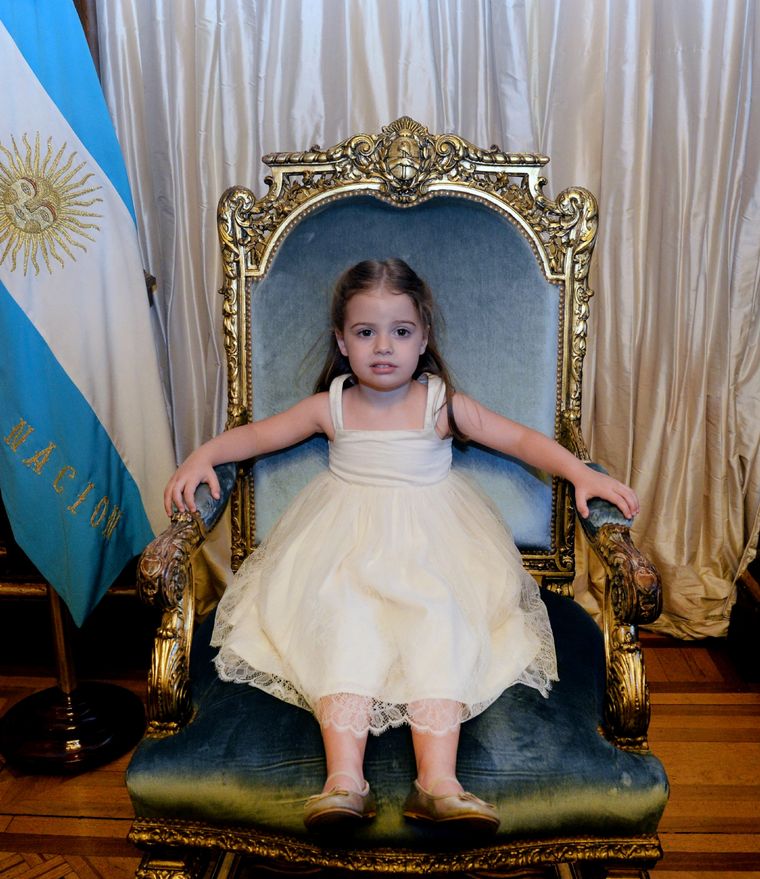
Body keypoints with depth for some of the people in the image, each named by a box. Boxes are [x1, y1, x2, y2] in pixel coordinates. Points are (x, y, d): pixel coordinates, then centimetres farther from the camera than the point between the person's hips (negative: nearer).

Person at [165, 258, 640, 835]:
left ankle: (438, 781, -29)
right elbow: (255, 434, 10)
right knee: (343, 616, -27)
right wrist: (203, 456, -9)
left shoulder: (441, 404, 2)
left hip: (432, 539, 0)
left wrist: (582, 473, -13)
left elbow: (523, 439, 2)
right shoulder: (330, 406, 6)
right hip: (347, 539, 1)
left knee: (438, 615, -27)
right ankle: (344, 778, -31)